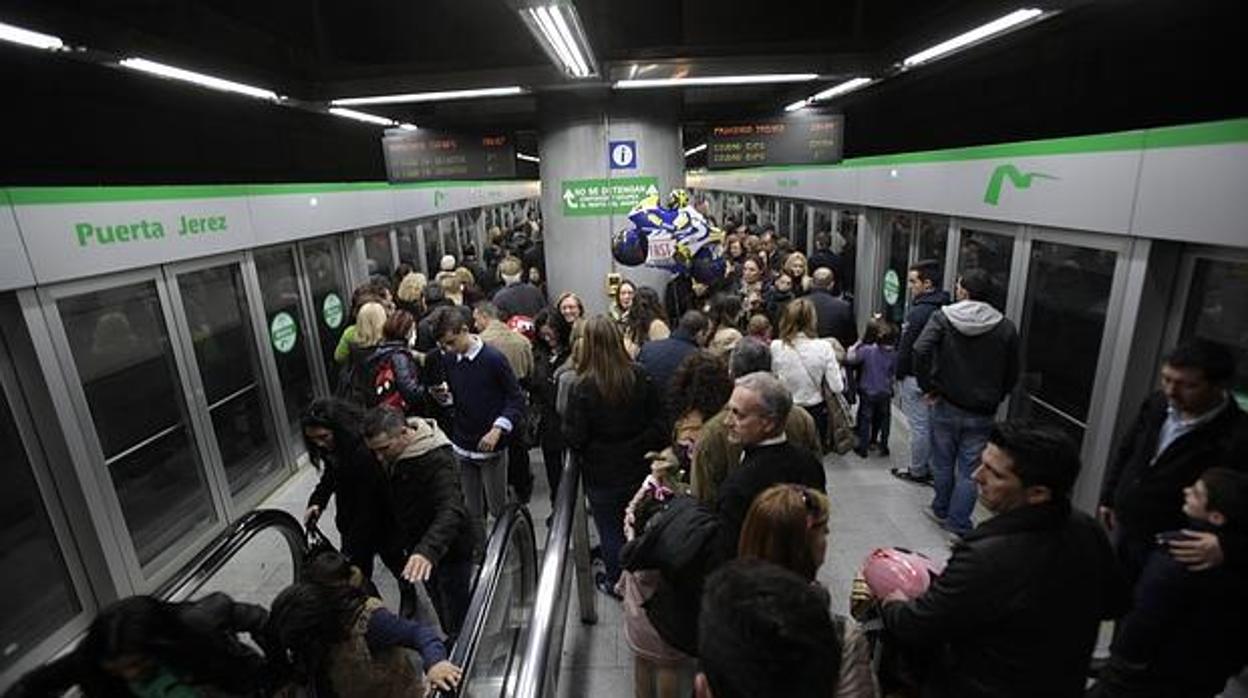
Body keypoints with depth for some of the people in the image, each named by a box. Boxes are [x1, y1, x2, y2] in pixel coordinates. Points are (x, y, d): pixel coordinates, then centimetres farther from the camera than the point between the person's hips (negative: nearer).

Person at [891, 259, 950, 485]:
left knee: (919, 426, 4)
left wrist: (899, 373, -3)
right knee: (933, 423, 17)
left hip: (916, 376, -8)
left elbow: (905, 347, -16)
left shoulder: (919, 312, -20)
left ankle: (917, 471, 16)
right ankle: (932, 468, 29)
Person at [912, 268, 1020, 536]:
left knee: (943, 463, 16)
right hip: (981, 413, 0)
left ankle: (941, 511, 33)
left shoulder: (943, 317, -9)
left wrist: (927, 387, -13)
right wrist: (994, 399, 13)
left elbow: (921, 350, -24)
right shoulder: (1005, 327, -3)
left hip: (946, 406, 0)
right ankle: (957, 524, 12)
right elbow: (1012, 375, 0)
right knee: (968, 471, 7)